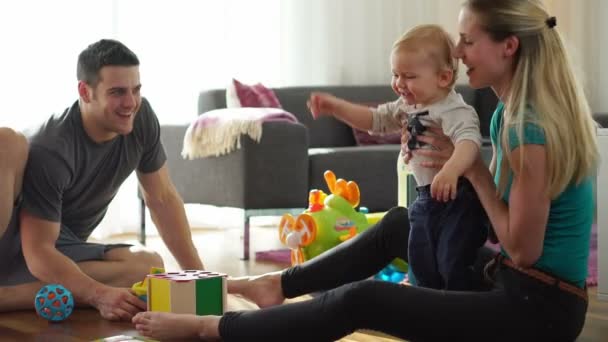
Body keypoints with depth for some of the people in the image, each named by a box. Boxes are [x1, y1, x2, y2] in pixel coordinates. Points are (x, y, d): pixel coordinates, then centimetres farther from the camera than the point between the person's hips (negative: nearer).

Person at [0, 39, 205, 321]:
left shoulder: (141, 118, -10)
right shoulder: (48, 149, -27)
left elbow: (163, 198, 1)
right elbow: (38, 253, -28)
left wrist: (199, 276, -5)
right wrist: (100, 295, -40)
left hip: (62, 249, 7)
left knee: (149, 266, -25)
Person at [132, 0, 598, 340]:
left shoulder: (532, 130, -24)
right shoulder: (510, 113, 7)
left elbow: (523, 249, -21)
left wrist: (473, 170, -16)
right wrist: (449, 159, -5)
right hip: (517, 282, 10)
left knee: (361, 300, -15)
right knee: (399, 224, 21)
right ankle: (280, 284, 29)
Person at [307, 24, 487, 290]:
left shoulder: (456, 112, -22)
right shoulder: (407, 107, 8)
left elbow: (469, 141, -40)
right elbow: (374, 119, 18)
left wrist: (451, 170, -61)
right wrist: (334, 106, 3)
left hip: (457, 198, -9)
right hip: (426, 198, 9)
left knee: (454, 267, -8)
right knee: (422, 266, 15)